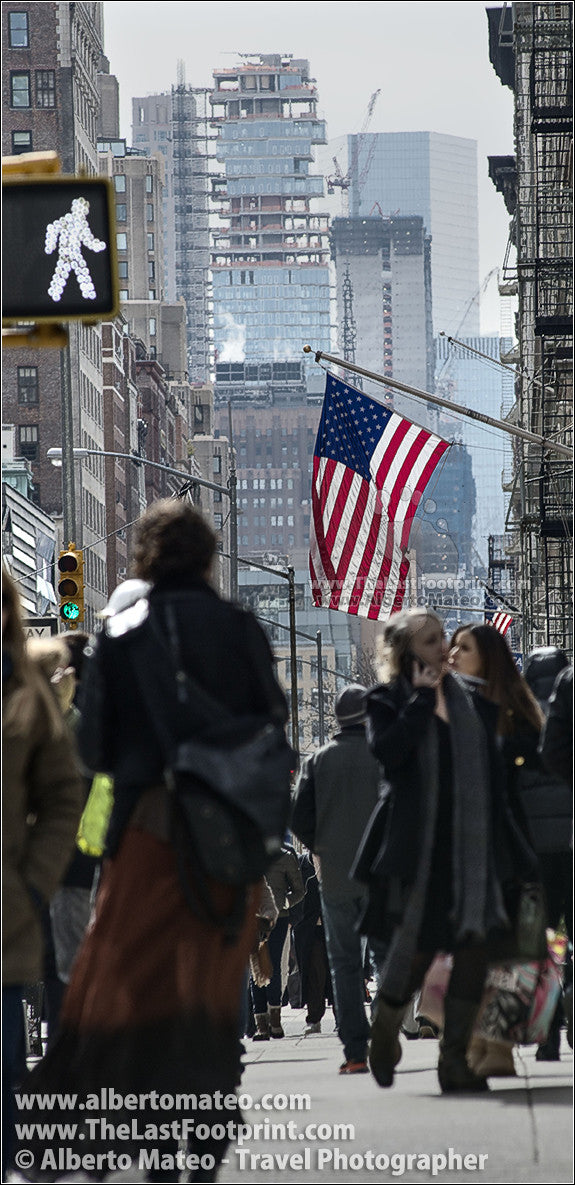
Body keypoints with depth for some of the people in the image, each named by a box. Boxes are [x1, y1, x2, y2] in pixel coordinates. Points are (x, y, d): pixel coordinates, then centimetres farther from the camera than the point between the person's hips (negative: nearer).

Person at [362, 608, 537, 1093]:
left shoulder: (471, 699, 14)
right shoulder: (389, 701, 0)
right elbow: (386, 752, -19)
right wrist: (422, 699, -14)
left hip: (477, 843, 4)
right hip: (422, 847, -4)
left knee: (475, 946, -2)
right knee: (416, 943, -4)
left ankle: (456, 1058, 2)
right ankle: (385, 1030, 22)